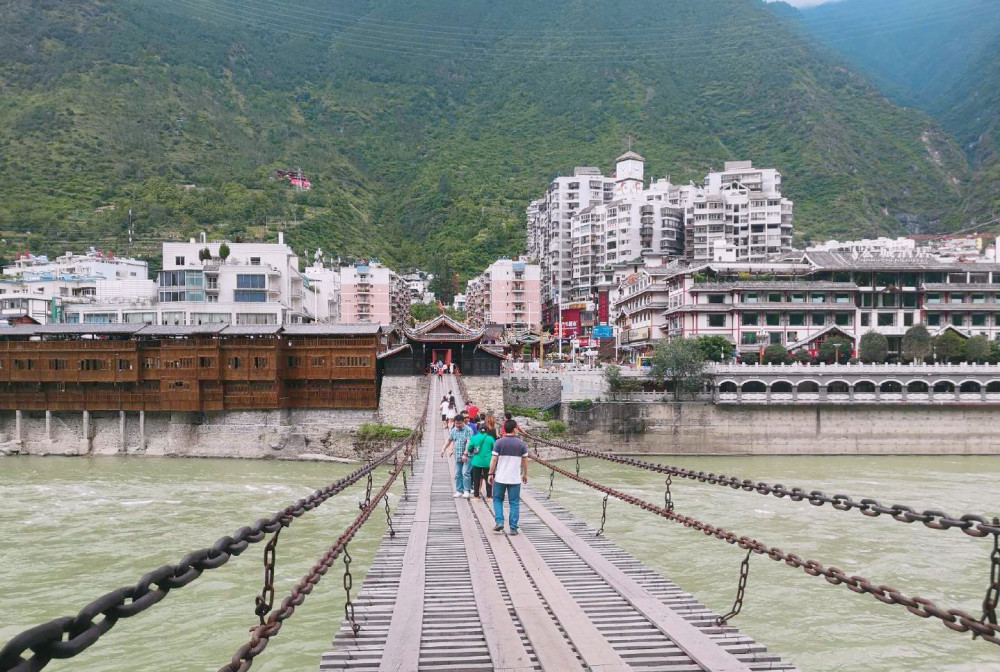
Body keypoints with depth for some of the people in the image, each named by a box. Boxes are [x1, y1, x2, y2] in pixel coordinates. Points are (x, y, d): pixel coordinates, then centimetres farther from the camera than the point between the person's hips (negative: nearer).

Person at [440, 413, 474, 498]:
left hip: (467, 456, -6)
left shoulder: (468, 430, -9)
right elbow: (449, 440, 18)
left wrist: (465, 454, -21)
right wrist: (443, 449, 4)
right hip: (457, 456, 6)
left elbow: (469, 443, -15)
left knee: (465, 473, -13)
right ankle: (459, 491, 16)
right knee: (457, 474, 8)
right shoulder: (453, 430, 11)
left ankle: (467, 491, -6)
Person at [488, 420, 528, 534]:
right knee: (514, 503, 7)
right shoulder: (521, 444, -1)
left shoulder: (499, 443, -6)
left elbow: (494, 460, -8)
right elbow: (525, 461, 5)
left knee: (497, 500, 16)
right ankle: (513, 528, 6)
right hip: (515, 478, 1)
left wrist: (490, 474, 0)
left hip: (500, 478, -1)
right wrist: (525, 474, 17)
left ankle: (499, 522, 3)